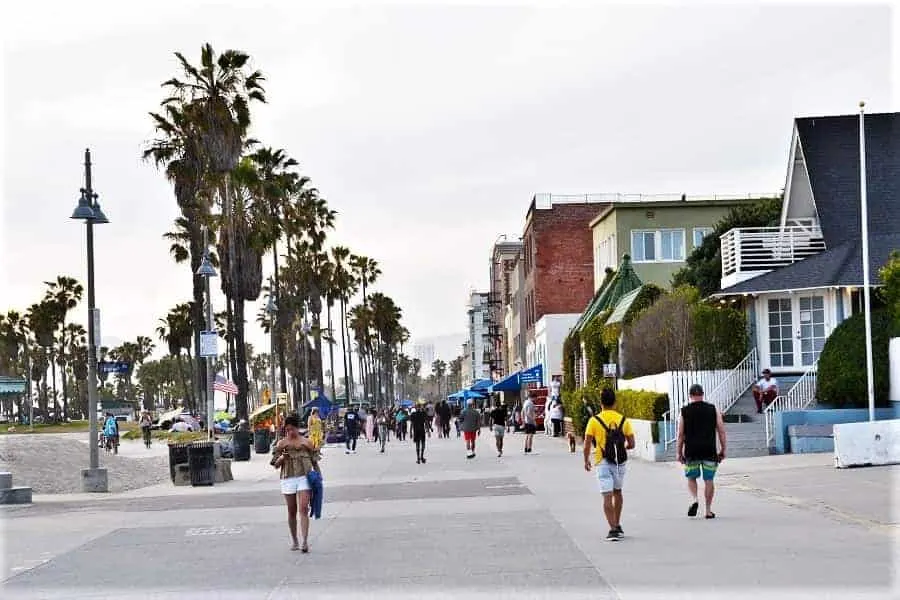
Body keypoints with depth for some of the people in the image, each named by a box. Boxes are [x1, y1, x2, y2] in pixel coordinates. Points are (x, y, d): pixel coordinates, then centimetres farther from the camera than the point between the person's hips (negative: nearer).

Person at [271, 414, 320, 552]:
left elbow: (314, 461, 12)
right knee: (291, 511, 9)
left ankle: (305, 542, -19)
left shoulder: (307, 442, 7)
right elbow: (275, 465, 8)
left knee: (303, 509, -14)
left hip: (304, 477, -2)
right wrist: (281, 458, -13)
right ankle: (294, 541, 23)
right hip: (288, 478, 2)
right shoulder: (281, 443, 9)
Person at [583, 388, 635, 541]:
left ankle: (613, 530, -14)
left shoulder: (594, 421, -8)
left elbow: (587, 444, -8)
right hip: (620, 461, 3)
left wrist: (586, 460, 8)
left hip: (603, 462, -3)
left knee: (607, 496, -4)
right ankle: (618, 526, 30)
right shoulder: (623, 420, 0)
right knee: (617, 492, 22)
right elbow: (631, 444, 0)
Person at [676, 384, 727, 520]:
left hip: (691, 451, 0)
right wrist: (722, 450, 9)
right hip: (709, 451, 0)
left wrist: (678, 452, 6)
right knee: (709, 480, 7)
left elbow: (680, 434, 0)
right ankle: (708, 510, 9)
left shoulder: (684, 411, 1)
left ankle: (694, 499, -6)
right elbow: (721, 431, 2)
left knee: (691, 477, 17)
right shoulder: (714, 409, 4)